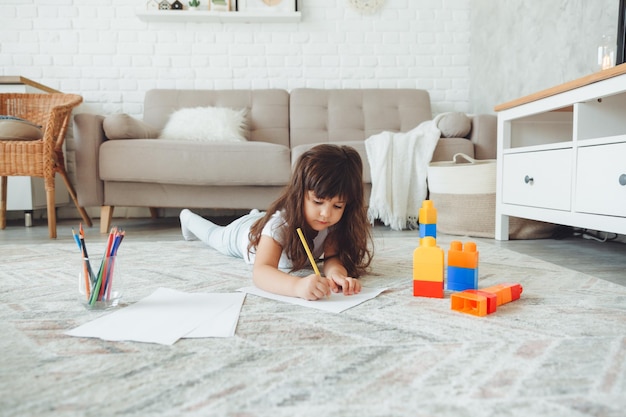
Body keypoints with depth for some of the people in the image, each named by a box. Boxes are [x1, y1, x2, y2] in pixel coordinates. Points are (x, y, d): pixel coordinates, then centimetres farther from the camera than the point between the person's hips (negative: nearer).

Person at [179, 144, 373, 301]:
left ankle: (257, 216, 66)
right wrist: (297, 285, -83)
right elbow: (260, 272, -63)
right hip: (244, 232, -3)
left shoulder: (336, 224, -38)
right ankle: (188, 218, 59)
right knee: (215, 235, 30)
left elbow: (333, 257, -39)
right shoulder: (279, 224, -52)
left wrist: (337, 272, -64)